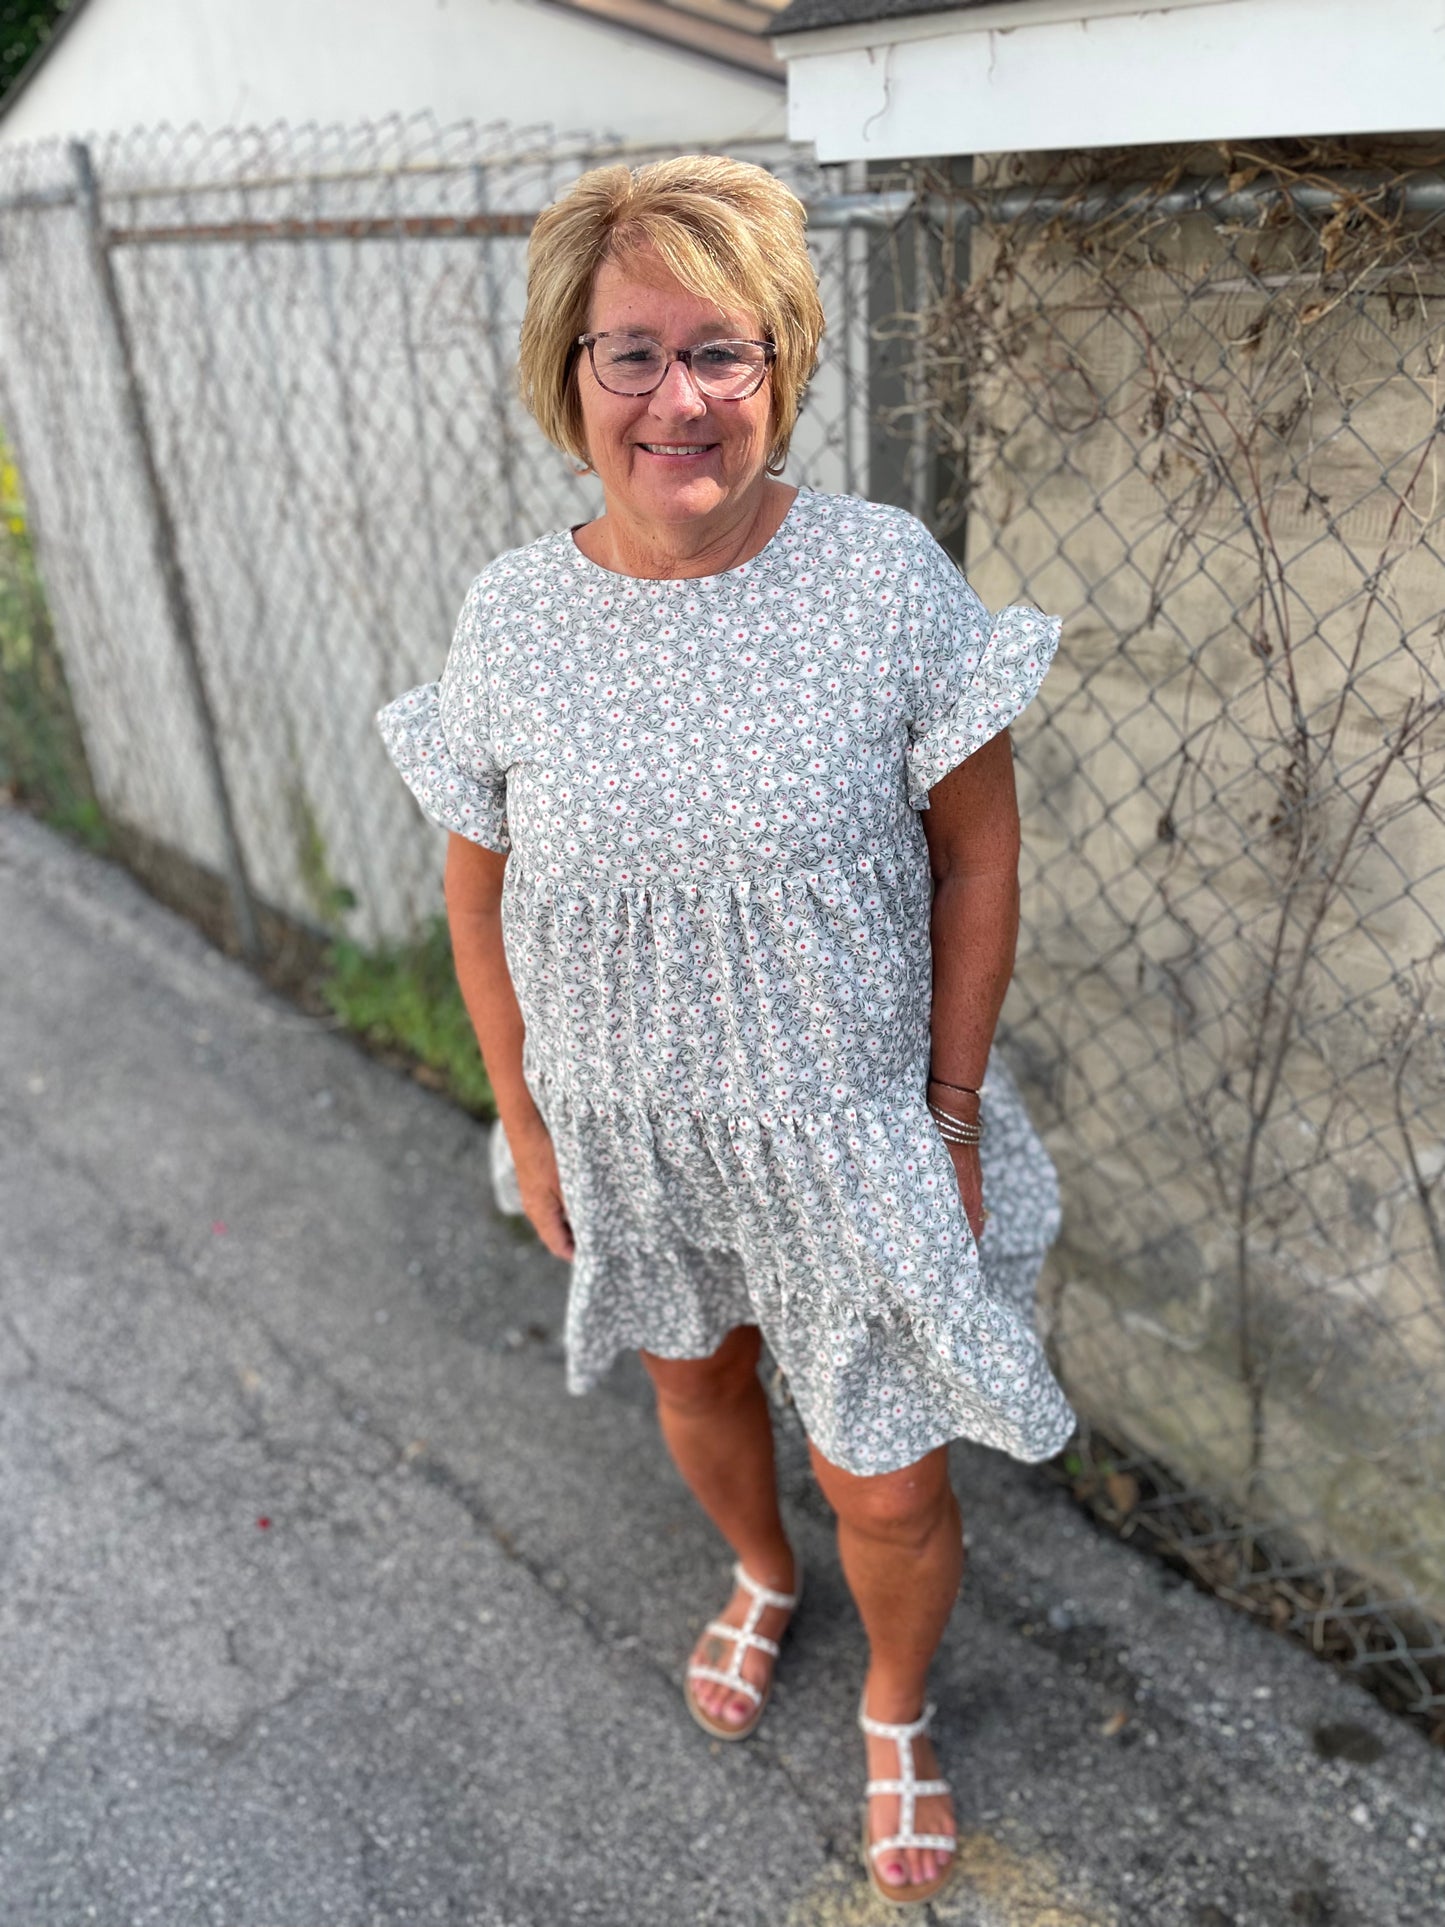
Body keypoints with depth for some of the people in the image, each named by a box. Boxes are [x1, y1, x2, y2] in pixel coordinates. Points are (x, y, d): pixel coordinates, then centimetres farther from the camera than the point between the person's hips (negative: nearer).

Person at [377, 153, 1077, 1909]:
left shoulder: (887, 577, -17)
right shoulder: (510, 617, -10)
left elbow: (975, 854, -9)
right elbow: (480, 889, 0)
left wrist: (953, 1112, -9)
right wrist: (526, 1124, 2)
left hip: (851, 1135, -2)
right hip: (626, 1140, 3)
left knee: (888, 1487, 10)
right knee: (694, 1380, 27)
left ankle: (897, 1713, 46)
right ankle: (762, 1578, 63)